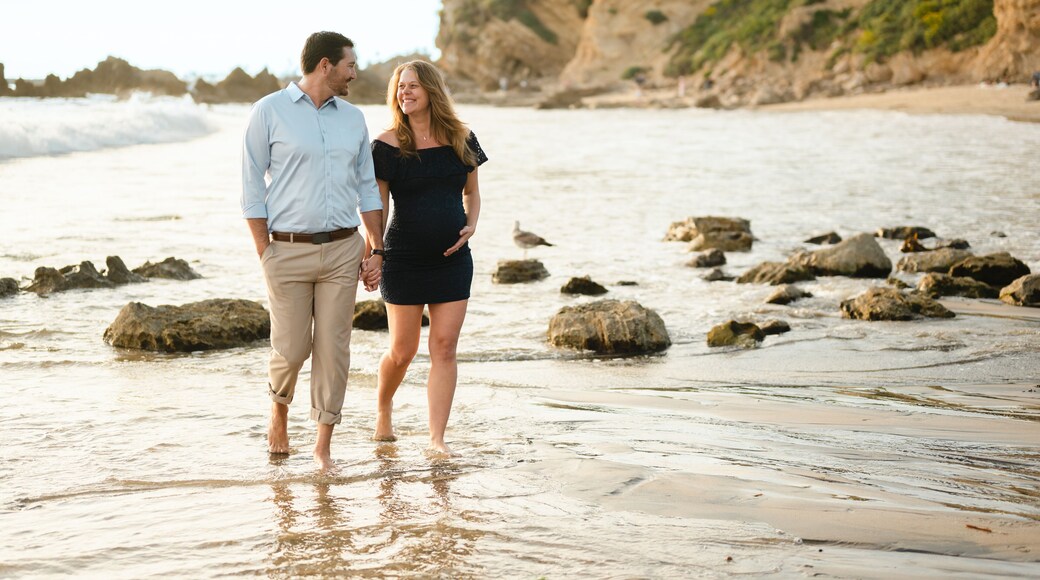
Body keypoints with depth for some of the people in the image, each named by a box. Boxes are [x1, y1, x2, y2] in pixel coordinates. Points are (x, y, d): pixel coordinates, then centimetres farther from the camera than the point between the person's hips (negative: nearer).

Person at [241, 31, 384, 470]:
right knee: (291, 349, 0)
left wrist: (377, 250, 9)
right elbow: (252, 189, -2)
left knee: (333, 348, 1)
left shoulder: (353, 119, 11)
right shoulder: (270, 112, -2)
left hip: (342, 251, 3)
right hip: (288, 250, -3)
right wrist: (265, 256, -7)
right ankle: (279, 408, 32)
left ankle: (323, 445, 10)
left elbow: (367, 189, 16)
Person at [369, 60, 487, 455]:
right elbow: (377, 207, -1)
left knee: (444, 348, -1)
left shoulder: (461, 140, 4)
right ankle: (384, 408, 34)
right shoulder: (386, 146, -5)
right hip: (403, 260, -2)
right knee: (403, 350, 4)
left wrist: (470, 226, -2)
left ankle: (436, 438, 3)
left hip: (452, 259, 3)